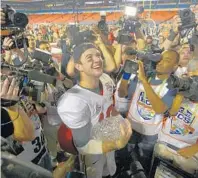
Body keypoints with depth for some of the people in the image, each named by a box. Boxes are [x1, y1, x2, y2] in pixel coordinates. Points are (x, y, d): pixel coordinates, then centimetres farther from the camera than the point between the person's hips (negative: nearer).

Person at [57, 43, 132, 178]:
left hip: (108, 142, 6)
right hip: (91, 153, -6)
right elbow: (84, 146, -30)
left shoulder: (106, 80, -17)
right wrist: (118, 144, -40)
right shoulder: (74, 102, -40)